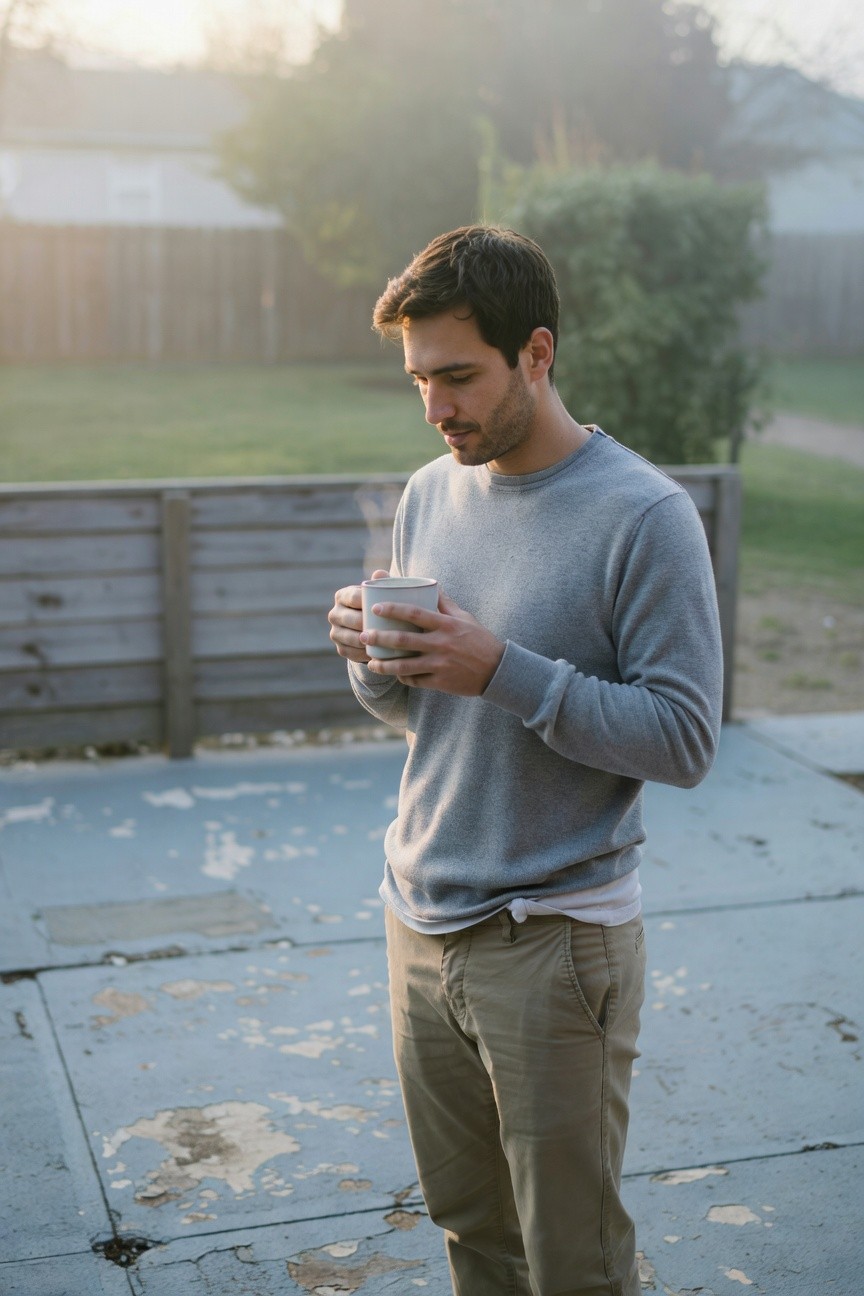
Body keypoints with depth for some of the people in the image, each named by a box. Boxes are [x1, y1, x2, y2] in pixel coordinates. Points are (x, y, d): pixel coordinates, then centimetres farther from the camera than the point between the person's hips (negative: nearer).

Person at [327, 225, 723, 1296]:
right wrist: (373, 661, -8)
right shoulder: (430, 495, 7)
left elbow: (684, 739, -16)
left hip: (555, 945, -5)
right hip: (420, 925, 6)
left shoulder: (644, 515, -13)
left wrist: (504, 671, -24)